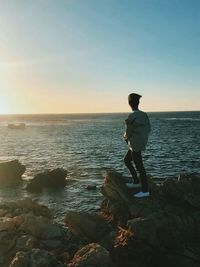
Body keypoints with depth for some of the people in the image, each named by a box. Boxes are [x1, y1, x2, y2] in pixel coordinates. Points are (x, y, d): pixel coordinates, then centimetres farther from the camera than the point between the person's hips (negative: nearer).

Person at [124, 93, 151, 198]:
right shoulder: (144, 114, 5)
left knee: (139, 167, -1)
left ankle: (145, 191, 8)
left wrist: (125, 137, 11)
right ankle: (136, 182, 28)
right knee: (126, 160, 23)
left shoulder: (131, 117, -19)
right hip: (141, 143, 9)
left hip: (135, 145, -9)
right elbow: (148, 129, 12)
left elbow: (128, 133, -14)